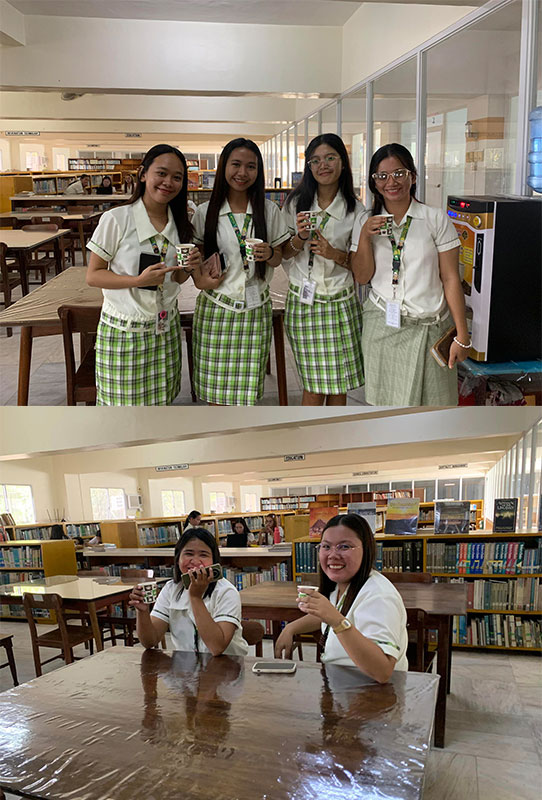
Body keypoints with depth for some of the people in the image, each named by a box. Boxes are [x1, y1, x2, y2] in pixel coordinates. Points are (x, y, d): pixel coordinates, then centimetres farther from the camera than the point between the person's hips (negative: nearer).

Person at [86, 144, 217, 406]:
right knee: (123, 401, 1)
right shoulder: (116, 219, -11)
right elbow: (92, 276, -9)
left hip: (165, 328, 5)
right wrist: (138, 280, -23)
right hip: (123, 331, -4)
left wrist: (188, 269, -8)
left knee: (160, 400, 8)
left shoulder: (179, 224, 7)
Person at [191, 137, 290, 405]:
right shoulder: (205, 212, 1)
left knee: (247, 391, 4)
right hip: (215, 308, 0)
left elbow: (278, 258, 11)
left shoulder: (269, 210, 4)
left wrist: (269, 255, -12)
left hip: (255, 307, 1)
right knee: (216, 392, 5)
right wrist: (201, 277, -13)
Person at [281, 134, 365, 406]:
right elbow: (282, 254, 7)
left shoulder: (355, 210, 2)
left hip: (341, 302, 1)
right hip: (303, 302, 0)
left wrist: (335, 254, -14)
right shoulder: (296, 202, 3)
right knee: (314, 386, 2)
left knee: (339, 384, 6)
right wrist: (300, 238, -14)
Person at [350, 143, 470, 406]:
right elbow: (362, 276, 3)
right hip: (382, 325, 2)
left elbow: (450, 279, -4)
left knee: (429, 400, 1)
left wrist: (461, 335, -7)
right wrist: (365, 237, -12)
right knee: (386, 400, 6)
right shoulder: (365, 222, 6)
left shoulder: (436, 219, -2)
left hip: (428, 327, -2)